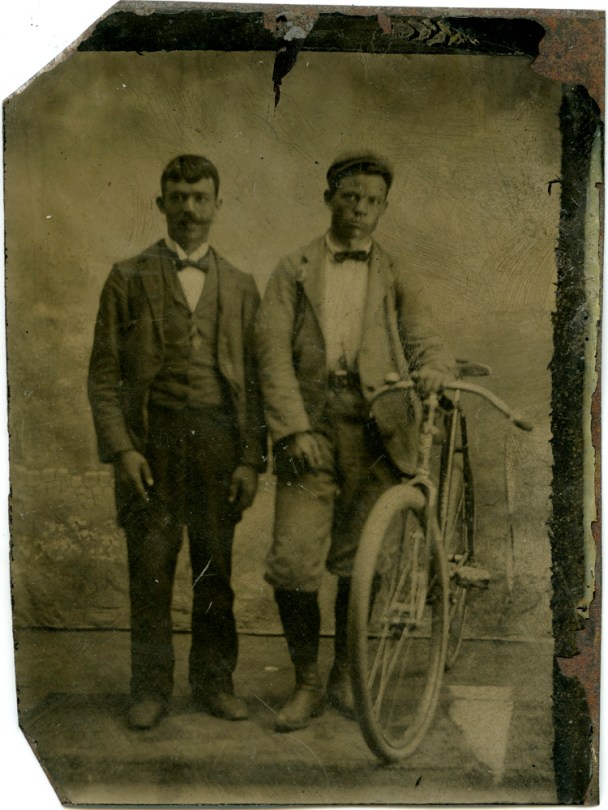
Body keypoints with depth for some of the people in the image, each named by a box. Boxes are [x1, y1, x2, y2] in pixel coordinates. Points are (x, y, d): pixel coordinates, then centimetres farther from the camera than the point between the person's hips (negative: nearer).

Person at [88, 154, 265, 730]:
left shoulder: (240, 286, 14)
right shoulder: (129, 279, 8)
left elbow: (254, 379, 10)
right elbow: (103, 375, 3)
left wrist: (251, 460, 2)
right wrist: (121, 448, -8)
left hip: (219, 437, 2)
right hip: (151, 438, -1)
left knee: (216, 566, 6)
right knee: (150, 567, 0)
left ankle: (213, 682, 20)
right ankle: (150, 687, 15)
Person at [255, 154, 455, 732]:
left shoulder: (398, 280, 14)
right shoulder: (293, 272, 10)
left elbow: (427, 342, 2)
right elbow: (273, 353, 0)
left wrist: (432, 368, -23)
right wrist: (295, 429, -11)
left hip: (375, 434, 1)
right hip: (310, 432, -1)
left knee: (357, 565, 7)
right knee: (292, 563, -7)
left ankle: (344, 678, 28)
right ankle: (306, 684, 15)